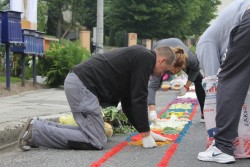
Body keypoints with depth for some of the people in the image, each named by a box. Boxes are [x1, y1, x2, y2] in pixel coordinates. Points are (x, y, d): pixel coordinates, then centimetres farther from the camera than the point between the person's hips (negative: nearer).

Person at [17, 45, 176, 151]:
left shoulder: (136, 57, 25)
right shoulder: (145, 58, -5)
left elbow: (128, 102, 26)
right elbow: (139, 99, -10)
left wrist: (146, 131, 24)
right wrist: (145, 134, -3)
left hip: (78, 82, 10)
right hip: (82, 85, -10)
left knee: (91, 131, 15)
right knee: (96, 141, -9)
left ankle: (39, 126, 13)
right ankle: (35, 131, -10)